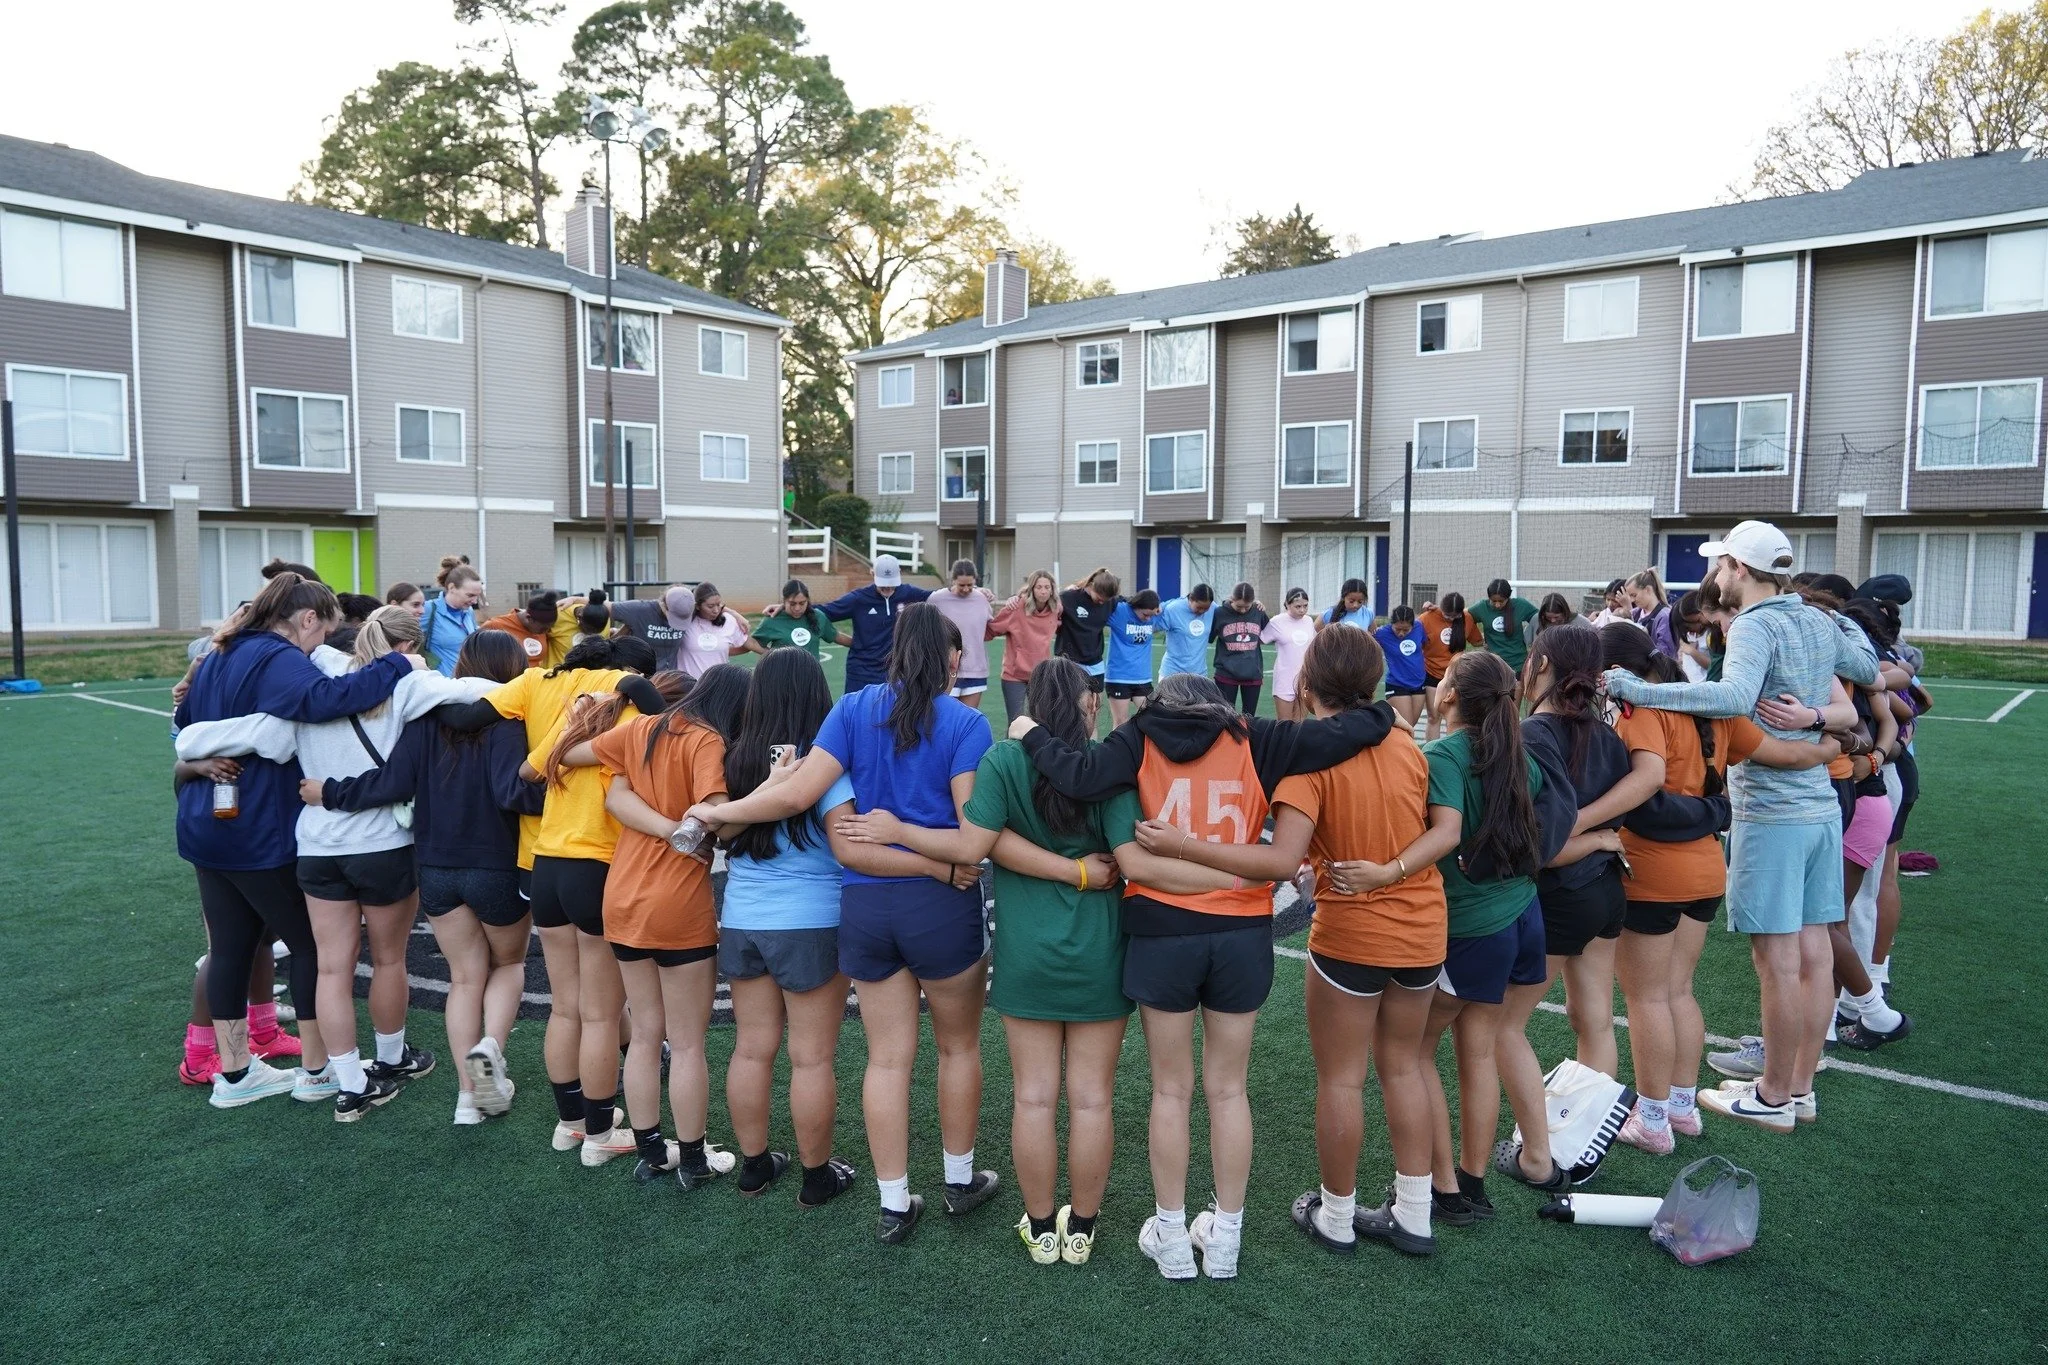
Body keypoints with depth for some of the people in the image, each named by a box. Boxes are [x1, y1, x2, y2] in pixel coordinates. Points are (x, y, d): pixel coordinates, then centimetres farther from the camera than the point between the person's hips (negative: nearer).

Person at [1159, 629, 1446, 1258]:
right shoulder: (1407, 744, -4)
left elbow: (1282, 860, -30)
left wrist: (1182, 845, -30)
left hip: (1351, 935, -5)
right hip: (1423, 928, 5)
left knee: (1341, 1080, 12)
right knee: (1403, 1068, 20)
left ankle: (1336, 1217, 28)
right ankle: (1412, 1216, 30)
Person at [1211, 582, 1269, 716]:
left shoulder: (1258, 613, -1)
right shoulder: (1220, 614, -9)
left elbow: (1267, 636, 17)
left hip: (1253, 675, 2)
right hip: (1226, 675, -2)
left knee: (1249, 717, 11)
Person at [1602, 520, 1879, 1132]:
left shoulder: (1756, 626, -15)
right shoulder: (1819, 622, 10)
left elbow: (1734, 697, -34)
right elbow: (1868, 671, 29)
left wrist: (1637, 690, -35)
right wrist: (1847, 622, 44)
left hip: (1771, 813, -9)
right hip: (1822, 805, 9)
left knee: (1778, 961, 0)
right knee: (1814, 951, 13)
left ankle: (1773, 1099, 11)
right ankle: (1800, 1087, 26)